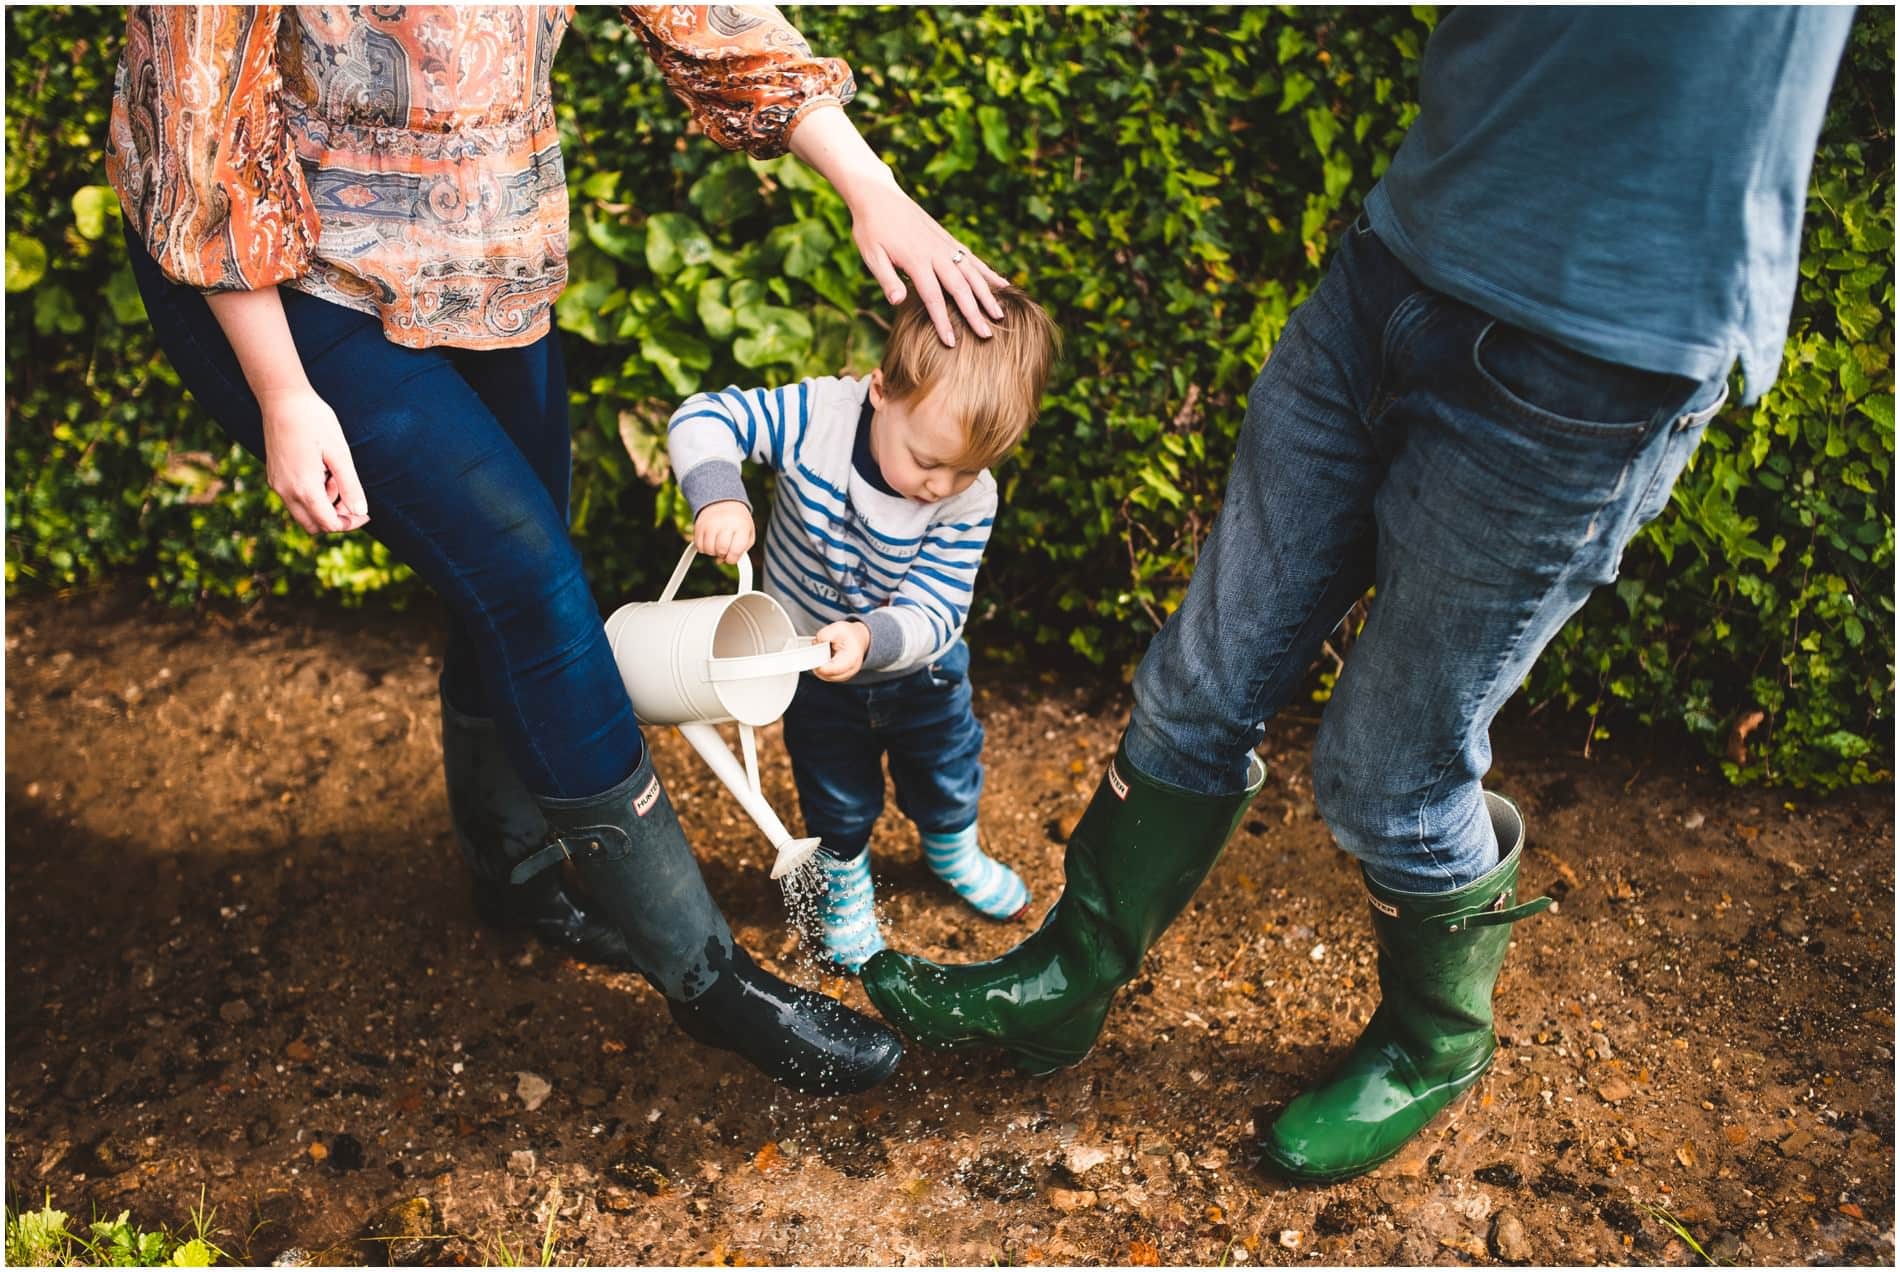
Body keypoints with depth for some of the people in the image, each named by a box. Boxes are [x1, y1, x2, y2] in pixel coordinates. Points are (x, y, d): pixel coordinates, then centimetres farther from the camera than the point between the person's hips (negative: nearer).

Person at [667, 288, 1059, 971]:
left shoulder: (968, 503, -29)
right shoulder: (819, 415, -32)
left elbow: (934, 613, -29)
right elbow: (702, 417, -29)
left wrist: (870, 640, -49)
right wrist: (719, 495, -48)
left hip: (917, 666, 2)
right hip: (813, 667, -1)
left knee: (948, 769, 25)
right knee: (839, 799, 17)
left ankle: (953, 850, 58)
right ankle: (844, 882, 47)